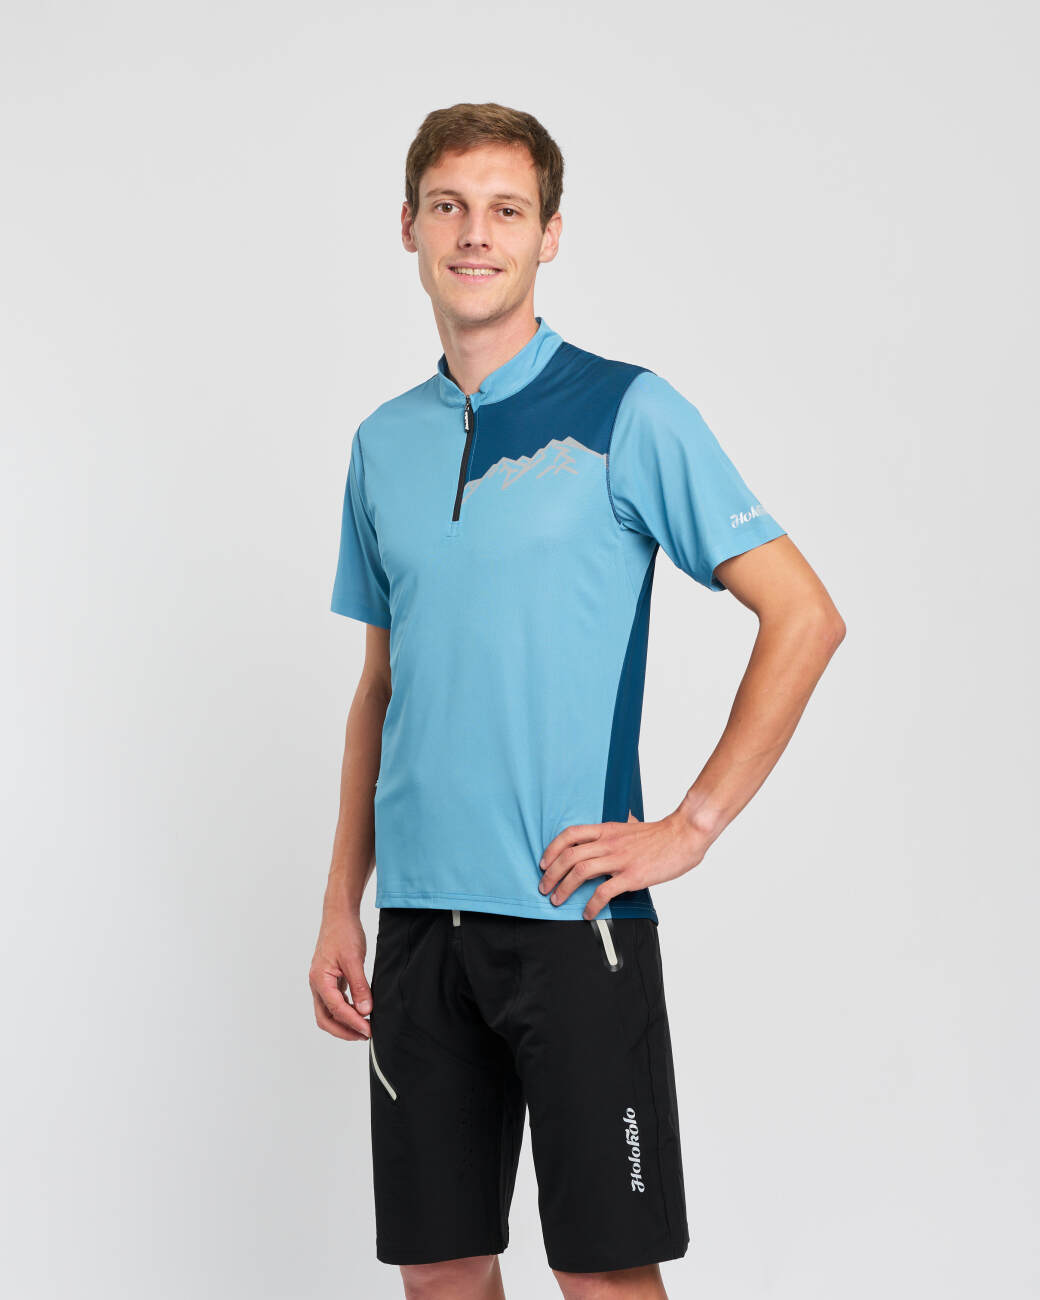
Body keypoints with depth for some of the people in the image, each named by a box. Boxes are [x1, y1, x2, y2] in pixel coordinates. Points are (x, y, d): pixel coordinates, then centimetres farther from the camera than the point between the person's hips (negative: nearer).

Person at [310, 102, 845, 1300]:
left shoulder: (626, 413, -4)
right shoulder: (384, 442, 12)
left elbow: (803, 616, -7)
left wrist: (693, 827, -11)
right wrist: (342, 907, 12)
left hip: (571, 910, -5)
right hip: (418, 918, 5)